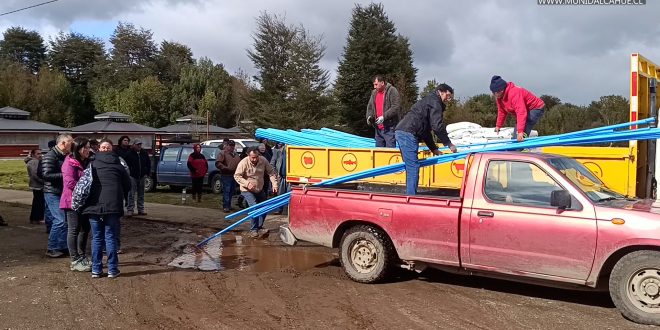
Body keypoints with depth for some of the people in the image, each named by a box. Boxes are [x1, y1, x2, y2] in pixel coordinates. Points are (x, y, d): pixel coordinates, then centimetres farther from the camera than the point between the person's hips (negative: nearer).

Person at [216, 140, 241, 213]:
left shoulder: (235, 154, 19)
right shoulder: (222, 153, -5)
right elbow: (218, 163, -15)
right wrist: (226, 168, -23)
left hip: (234, 175, 7)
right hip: (226, 176, -7)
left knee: (232, 191, 13)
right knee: (226, 191, -9)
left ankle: (229, 205, 24)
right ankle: (225, 207, -7)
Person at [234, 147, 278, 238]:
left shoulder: (263, 160, -13)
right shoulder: (243, 163, -22)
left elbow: (271, 172, -4)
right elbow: (236, 176, -18)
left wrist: (274, 184, -15)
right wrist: (247, 183, -31)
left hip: (260, 190, 5)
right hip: (247, 191, -5)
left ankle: (259, 228, 23)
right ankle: (254, 230, -9)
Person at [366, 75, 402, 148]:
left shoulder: (392, 91, -8)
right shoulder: (374, 93, 14)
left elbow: (396, 107, -16)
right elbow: (370, 106, 20)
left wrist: (384, 117, -22)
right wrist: (369, 116, 0)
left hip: (389, 128, -7)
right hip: (378, 128, 7)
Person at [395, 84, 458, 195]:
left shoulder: (428, 101, 31)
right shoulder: (434, 101, 0)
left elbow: (425, 130, 31)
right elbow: (437, 126, -11)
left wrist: (434, 149, 27)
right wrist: (449, 144, -4)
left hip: (400, 132, 10)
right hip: (408, 133, -10)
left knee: (411, 167, 14)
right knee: (413, 167, -11)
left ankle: (410, 194, 18)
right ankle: (411, 196, -12)